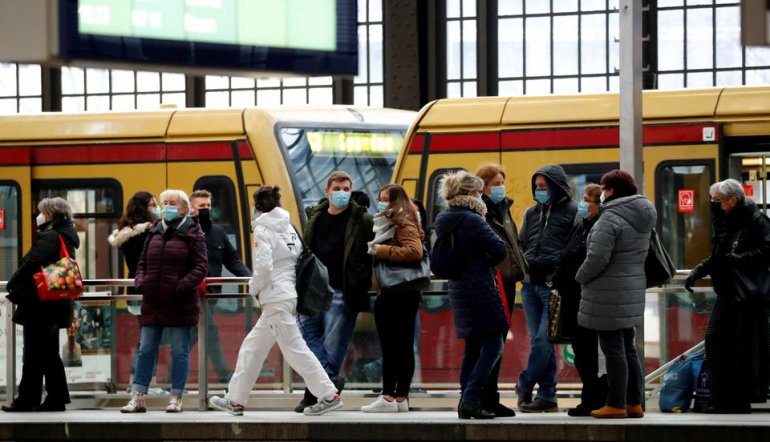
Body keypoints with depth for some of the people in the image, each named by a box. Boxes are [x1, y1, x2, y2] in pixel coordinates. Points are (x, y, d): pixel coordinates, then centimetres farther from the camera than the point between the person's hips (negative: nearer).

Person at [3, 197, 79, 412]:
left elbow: (30, 265, -24)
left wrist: (12, 285, -11)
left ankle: (26, 400, 1)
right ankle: (56, 398, 12)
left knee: (33, 355, -3)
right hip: (55, 305, 9)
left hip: (40, 305, -9)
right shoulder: (66, 237, 13)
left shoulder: (50, 238, -17)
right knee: (50, 354, 13)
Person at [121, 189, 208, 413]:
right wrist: (140, 281, -2)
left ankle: (176, 398, 8)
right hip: (153, 302, 5)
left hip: (180, 304, -5)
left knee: (180, 351, 2)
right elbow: (143, 262, 16)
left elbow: (200, 267, -9)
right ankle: (137, 398, 6)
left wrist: (182, 286, -20)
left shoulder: (193, 233, -2)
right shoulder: (155, 232, 12)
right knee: (145, 350, 4)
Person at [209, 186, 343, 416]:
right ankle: (235, 400, 18)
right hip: (290, 296, 9)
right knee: (252, 348, 14)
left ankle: (328, 395, -9)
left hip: (276, 300, -9)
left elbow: (264, 267, -19)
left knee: (295, 348, -7)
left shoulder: (263, 229, -10)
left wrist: (254, 288, -2)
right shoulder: (288, 228, 12)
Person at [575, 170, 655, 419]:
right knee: (628, 348, 15)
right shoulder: (641, 218, 10)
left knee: (613, 350, -4)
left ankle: (616, 405, -1)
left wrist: (580, 277, -4)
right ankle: (634, 403, 17)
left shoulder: (610, 219, -18)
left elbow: (597, 258, -21)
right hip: (633, 291, 9)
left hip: (609, 296, -9)